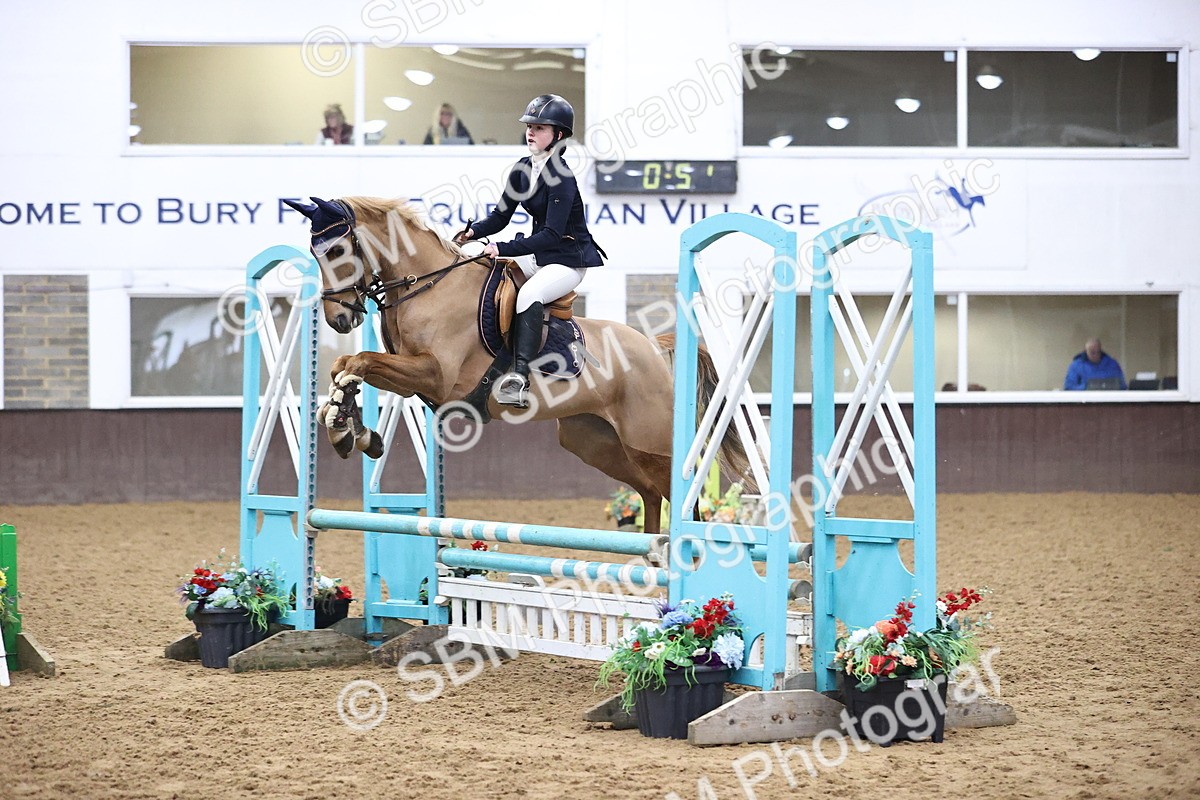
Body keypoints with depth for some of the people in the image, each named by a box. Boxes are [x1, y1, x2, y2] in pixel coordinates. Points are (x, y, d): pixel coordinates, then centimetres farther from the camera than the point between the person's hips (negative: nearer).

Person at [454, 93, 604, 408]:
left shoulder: (561, 178, -20)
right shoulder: (522, 170, 4)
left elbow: (552, 234, -26)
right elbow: (500, 217, 8)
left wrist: (504, 248, -31)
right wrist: (473, 232, -12)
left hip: (569, 261, -9)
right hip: (539, 256, 9)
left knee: (529, 295, -34)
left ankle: (519, 379, -43)